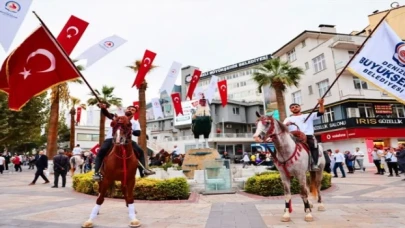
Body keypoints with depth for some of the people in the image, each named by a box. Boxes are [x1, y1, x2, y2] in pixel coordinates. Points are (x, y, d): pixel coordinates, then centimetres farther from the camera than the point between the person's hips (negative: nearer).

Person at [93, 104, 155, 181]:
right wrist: (103, 108, -30)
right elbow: (107, 114, -7)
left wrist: (132, 131, -25)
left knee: (140, 151, -10)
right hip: (111, 138, -2)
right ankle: (97, 172, -24)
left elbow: (138, 133, -2)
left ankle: (143, 170, -7)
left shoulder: (135, 123, 13)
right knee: (102, 150, -28)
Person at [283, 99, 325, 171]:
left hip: (308, 136, 0)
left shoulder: (308, 116, 25)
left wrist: (321, 104, -2)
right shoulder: (288, 119, 23)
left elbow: (321, 112, 16)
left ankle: (315, 164, -28)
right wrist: (286, 124, -15)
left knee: (313, 145, -31)